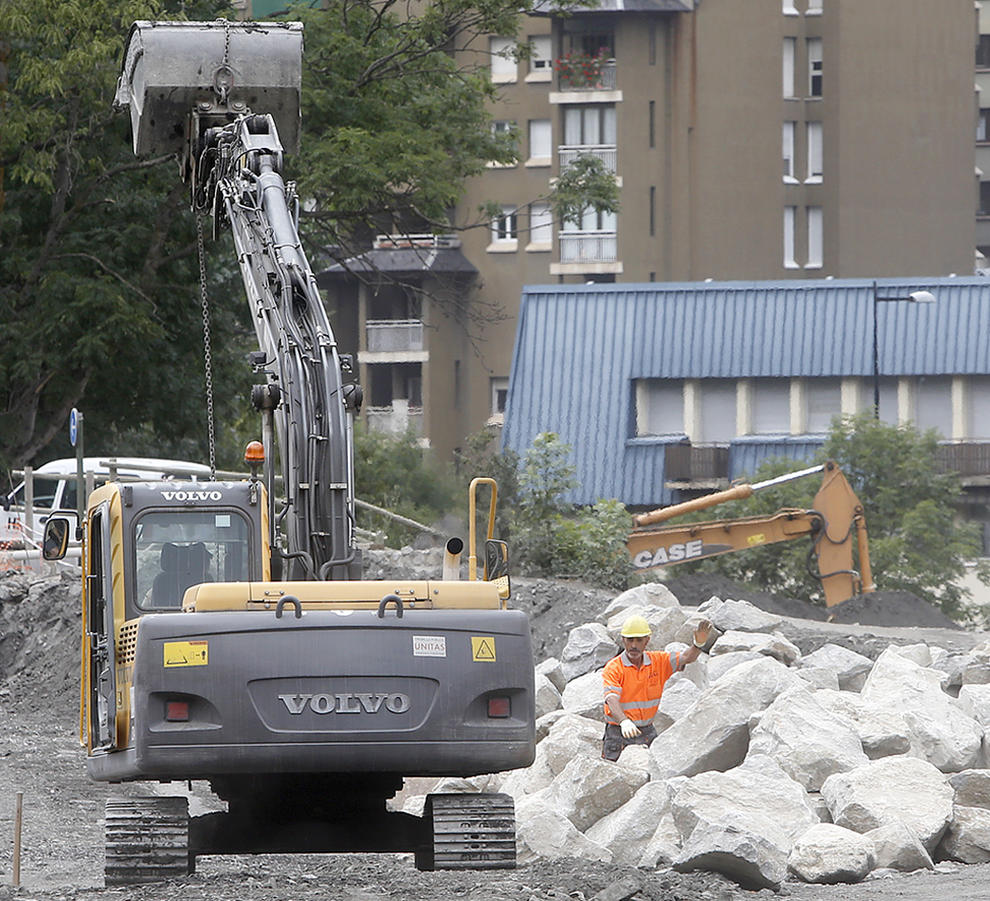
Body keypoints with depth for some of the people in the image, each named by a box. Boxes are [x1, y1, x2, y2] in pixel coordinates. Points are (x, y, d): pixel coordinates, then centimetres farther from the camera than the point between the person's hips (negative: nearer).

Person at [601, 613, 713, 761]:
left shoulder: (657, 661, 3)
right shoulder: (613, 668, -12)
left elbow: (686, 658, -5)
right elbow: (612, 700, -26)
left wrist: (699, 644, -28)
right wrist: (624, 722, -45)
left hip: (647, 732, 4)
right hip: (619, 734, -4)